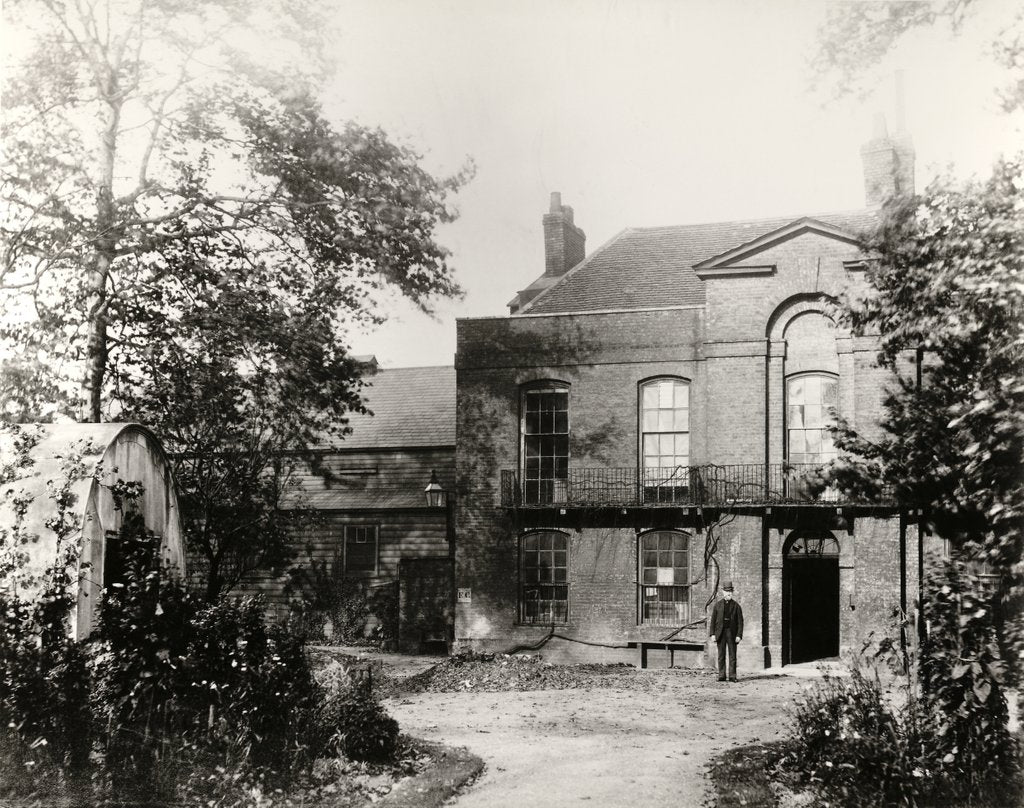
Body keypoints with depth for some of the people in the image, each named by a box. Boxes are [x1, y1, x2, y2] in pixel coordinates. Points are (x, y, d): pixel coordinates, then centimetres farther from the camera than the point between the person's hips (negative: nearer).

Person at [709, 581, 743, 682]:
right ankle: (721, 676, 5)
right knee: (721, 655, 2)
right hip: (720, 632, 1)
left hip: (732, 632, -1)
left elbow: (740, 621, 2)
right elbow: (713, 620, 7)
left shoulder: (736, 606, 5)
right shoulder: (718, 604, 8)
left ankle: (732, 676, 2)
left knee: (732, 655, -1)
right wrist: (712, 634, -1)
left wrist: (739, 635, -7)